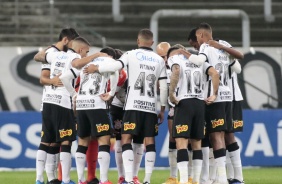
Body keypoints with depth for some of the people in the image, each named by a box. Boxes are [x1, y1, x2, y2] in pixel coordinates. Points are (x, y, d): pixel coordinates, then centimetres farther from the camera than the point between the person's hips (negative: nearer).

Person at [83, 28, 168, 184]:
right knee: (149, 142, 5)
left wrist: (97, 68, 0)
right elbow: (163, 87, 10)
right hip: (151, 106, 4)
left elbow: (116, 66, -16)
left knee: (126, 139, -2)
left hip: (134, 105, -4)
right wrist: (162, 109, 17)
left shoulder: (131, 55, 1)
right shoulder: (159, 60, 12)